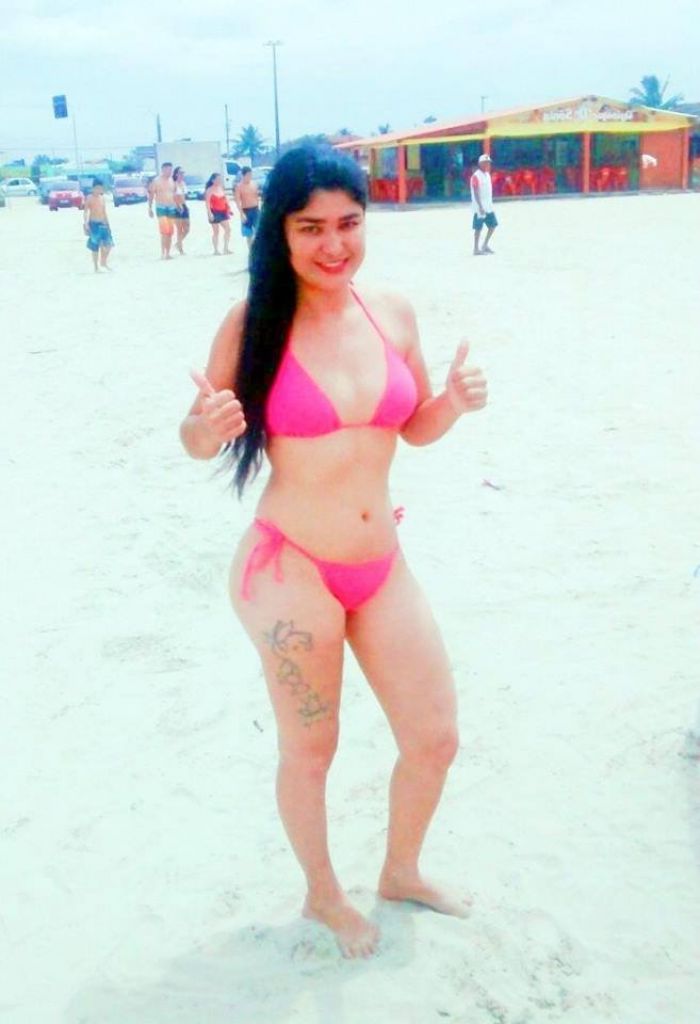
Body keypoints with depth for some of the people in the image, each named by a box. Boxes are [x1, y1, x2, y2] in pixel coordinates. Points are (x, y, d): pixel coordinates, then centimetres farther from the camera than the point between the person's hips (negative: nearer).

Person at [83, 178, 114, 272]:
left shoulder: (102, 198, 11)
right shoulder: (90, 198, -4)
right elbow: (85, 212, -6)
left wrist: (108, 224, 15)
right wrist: (85, 224, -15)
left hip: (102, 223, 5)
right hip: (93, 223, -5)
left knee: (109, 244, -4)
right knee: (95, 246, -1)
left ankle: (103, 262, 15)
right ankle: (96, 267, 7)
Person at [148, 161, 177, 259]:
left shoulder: (172, 181, 12)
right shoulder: (156, 181, -3)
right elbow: (151, 195, -1)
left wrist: (177, 206, 13)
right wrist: (150, 208, -6)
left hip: (172, 208, 5)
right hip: (161, 208, -5)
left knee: (170, 232, 3)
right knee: (164, 231, -17)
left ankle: (168, 253, 10)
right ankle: (162, 253, -14)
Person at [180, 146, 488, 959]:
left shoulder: (392, 314, 0)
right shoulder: (252, 323, -12)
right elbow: (199, 441, -4)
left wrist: (455, 401, -8)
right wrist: (206, 425, -26)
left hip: (382, 568, 5)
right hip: (289, 571, -5)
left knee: (435, 739, 15)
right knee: (309, 751, 13)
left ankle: (401, 871, 43)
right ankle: (323, 895, 41)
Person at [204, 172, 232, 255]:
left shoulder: (222, 188, 11)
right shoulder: (210, 190, -9)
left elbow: (225, 199, 16)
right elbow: (207, 202, -16)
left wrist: (228, 209, 9)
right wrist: (209, 213, -24)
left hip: (223, 211, 6)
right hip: (215, 212, -6)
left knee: (228, 229, -1)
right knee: (216, 231, -1)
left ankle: (226, 248, 6)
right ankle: (216, 250, 6)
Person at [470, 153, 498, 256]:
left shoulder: (487, 174, 13)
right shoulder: (476, 176, -13)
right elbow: (476, 193, -17)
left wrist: (491, 204, 18)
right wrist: (480, 207, -22)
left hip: (489, 207, 8)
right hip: (480, 208, -8)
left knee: (493, 225, 8)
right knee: (478, 228, -3)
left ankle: (485, 245, 20)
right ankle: (476, 249, 6)